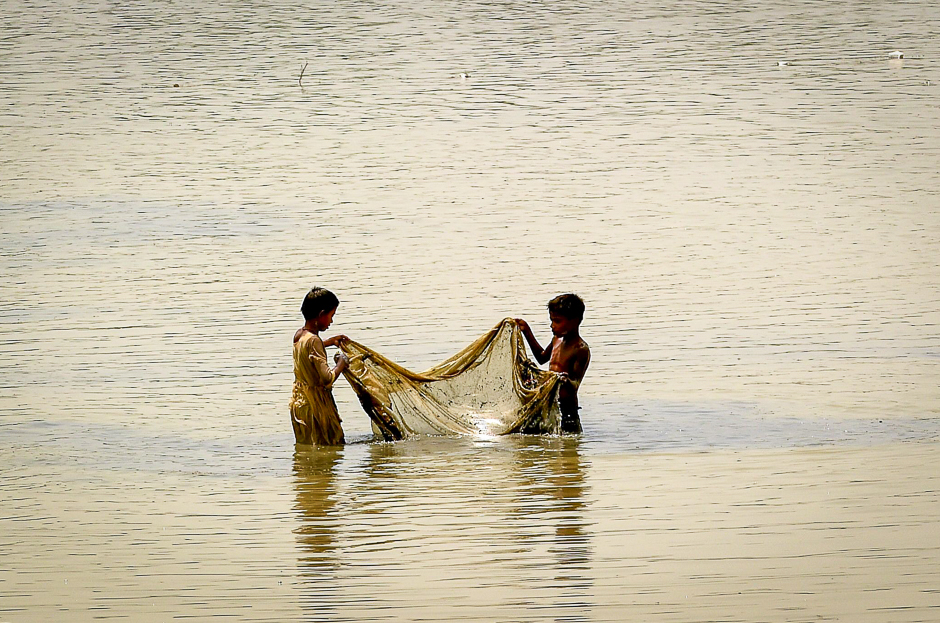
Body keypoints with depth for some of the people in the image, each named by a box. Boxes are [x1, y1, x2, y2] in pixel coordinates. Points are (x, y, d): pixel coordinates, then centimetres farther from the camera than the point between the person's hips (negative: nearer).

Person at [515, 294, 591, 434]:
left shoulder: (581, 350, -13)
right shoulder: (557, 341, 13)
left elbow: (575, 386, -21)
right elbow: (542, 357, 37)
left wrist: (566, 381, -46)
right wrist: (527, 332, 35)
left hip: (567, 413, -8)